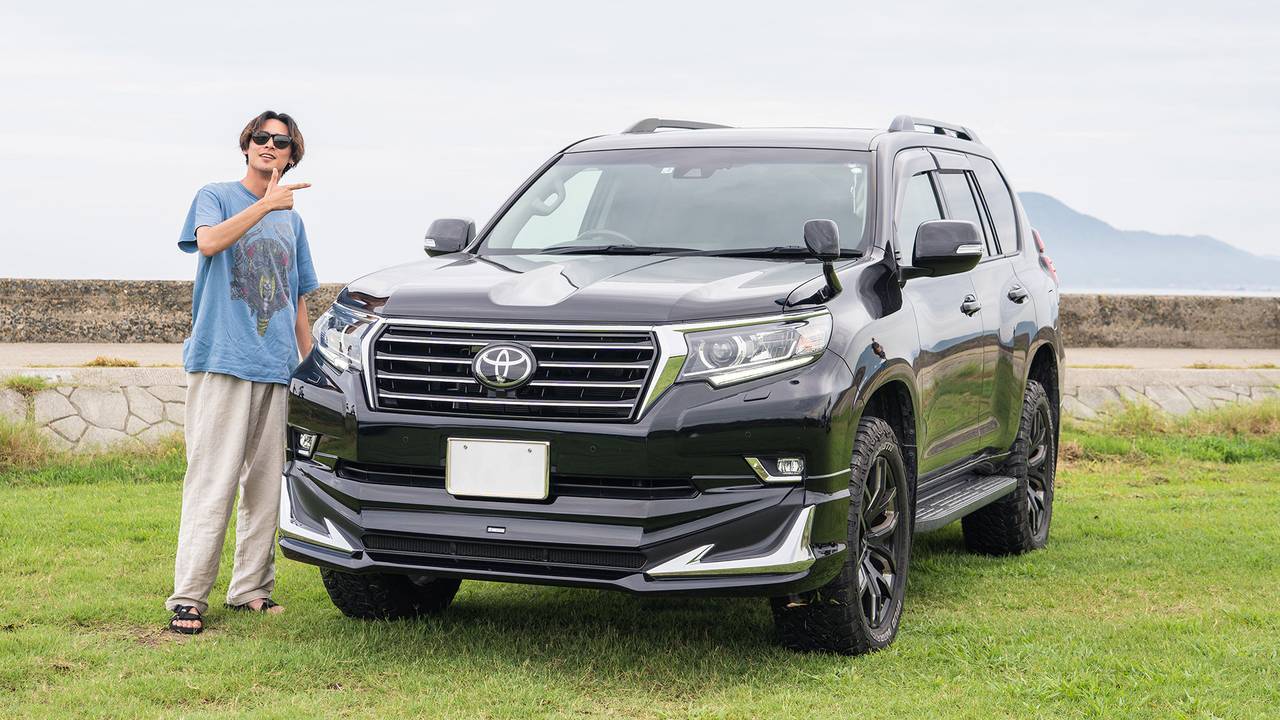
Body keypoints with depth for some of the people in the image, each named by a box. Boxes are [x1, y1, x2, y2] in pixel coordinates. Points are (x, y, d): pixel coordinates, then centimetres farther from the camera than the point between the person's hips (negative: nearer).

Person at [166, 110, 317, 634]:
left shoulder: (291, 219, 20)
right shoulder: (216, 197, 5)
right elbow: (209, 241, -19)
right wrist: (267, 204, -24)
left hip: (278, 369, 6)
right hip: (223, 361, -5)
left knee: (267, 484, 5)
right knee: (212, 482, -10)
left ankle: (252, 587, 13)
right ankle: (188, 596, -10)